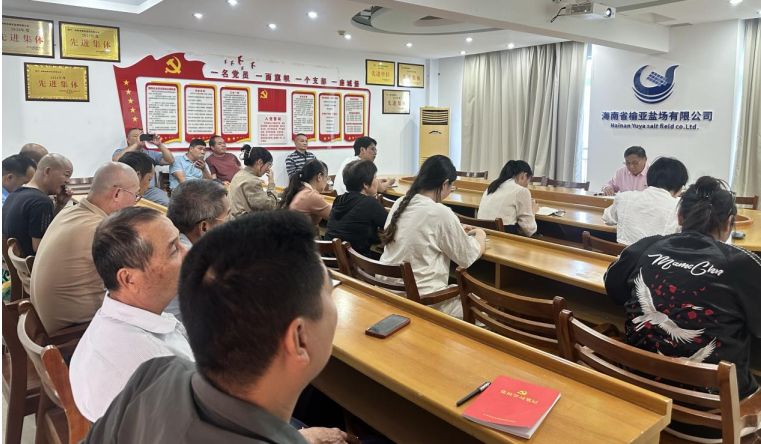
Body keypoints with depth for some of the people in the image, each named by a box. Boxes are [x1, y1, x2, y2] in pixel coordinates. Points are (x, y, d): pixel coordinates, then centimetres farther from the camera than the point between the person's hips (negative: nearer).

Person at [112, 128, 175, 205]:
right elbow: (116, 160, -12)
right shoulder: (121, 152, 14)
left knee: (166, 202, -27)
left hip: (150, 190, 2)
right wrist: (136, 144, -11)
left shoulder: (151, 154, 22)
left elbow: (170, 160, 11)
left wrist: (159, 145, -3)